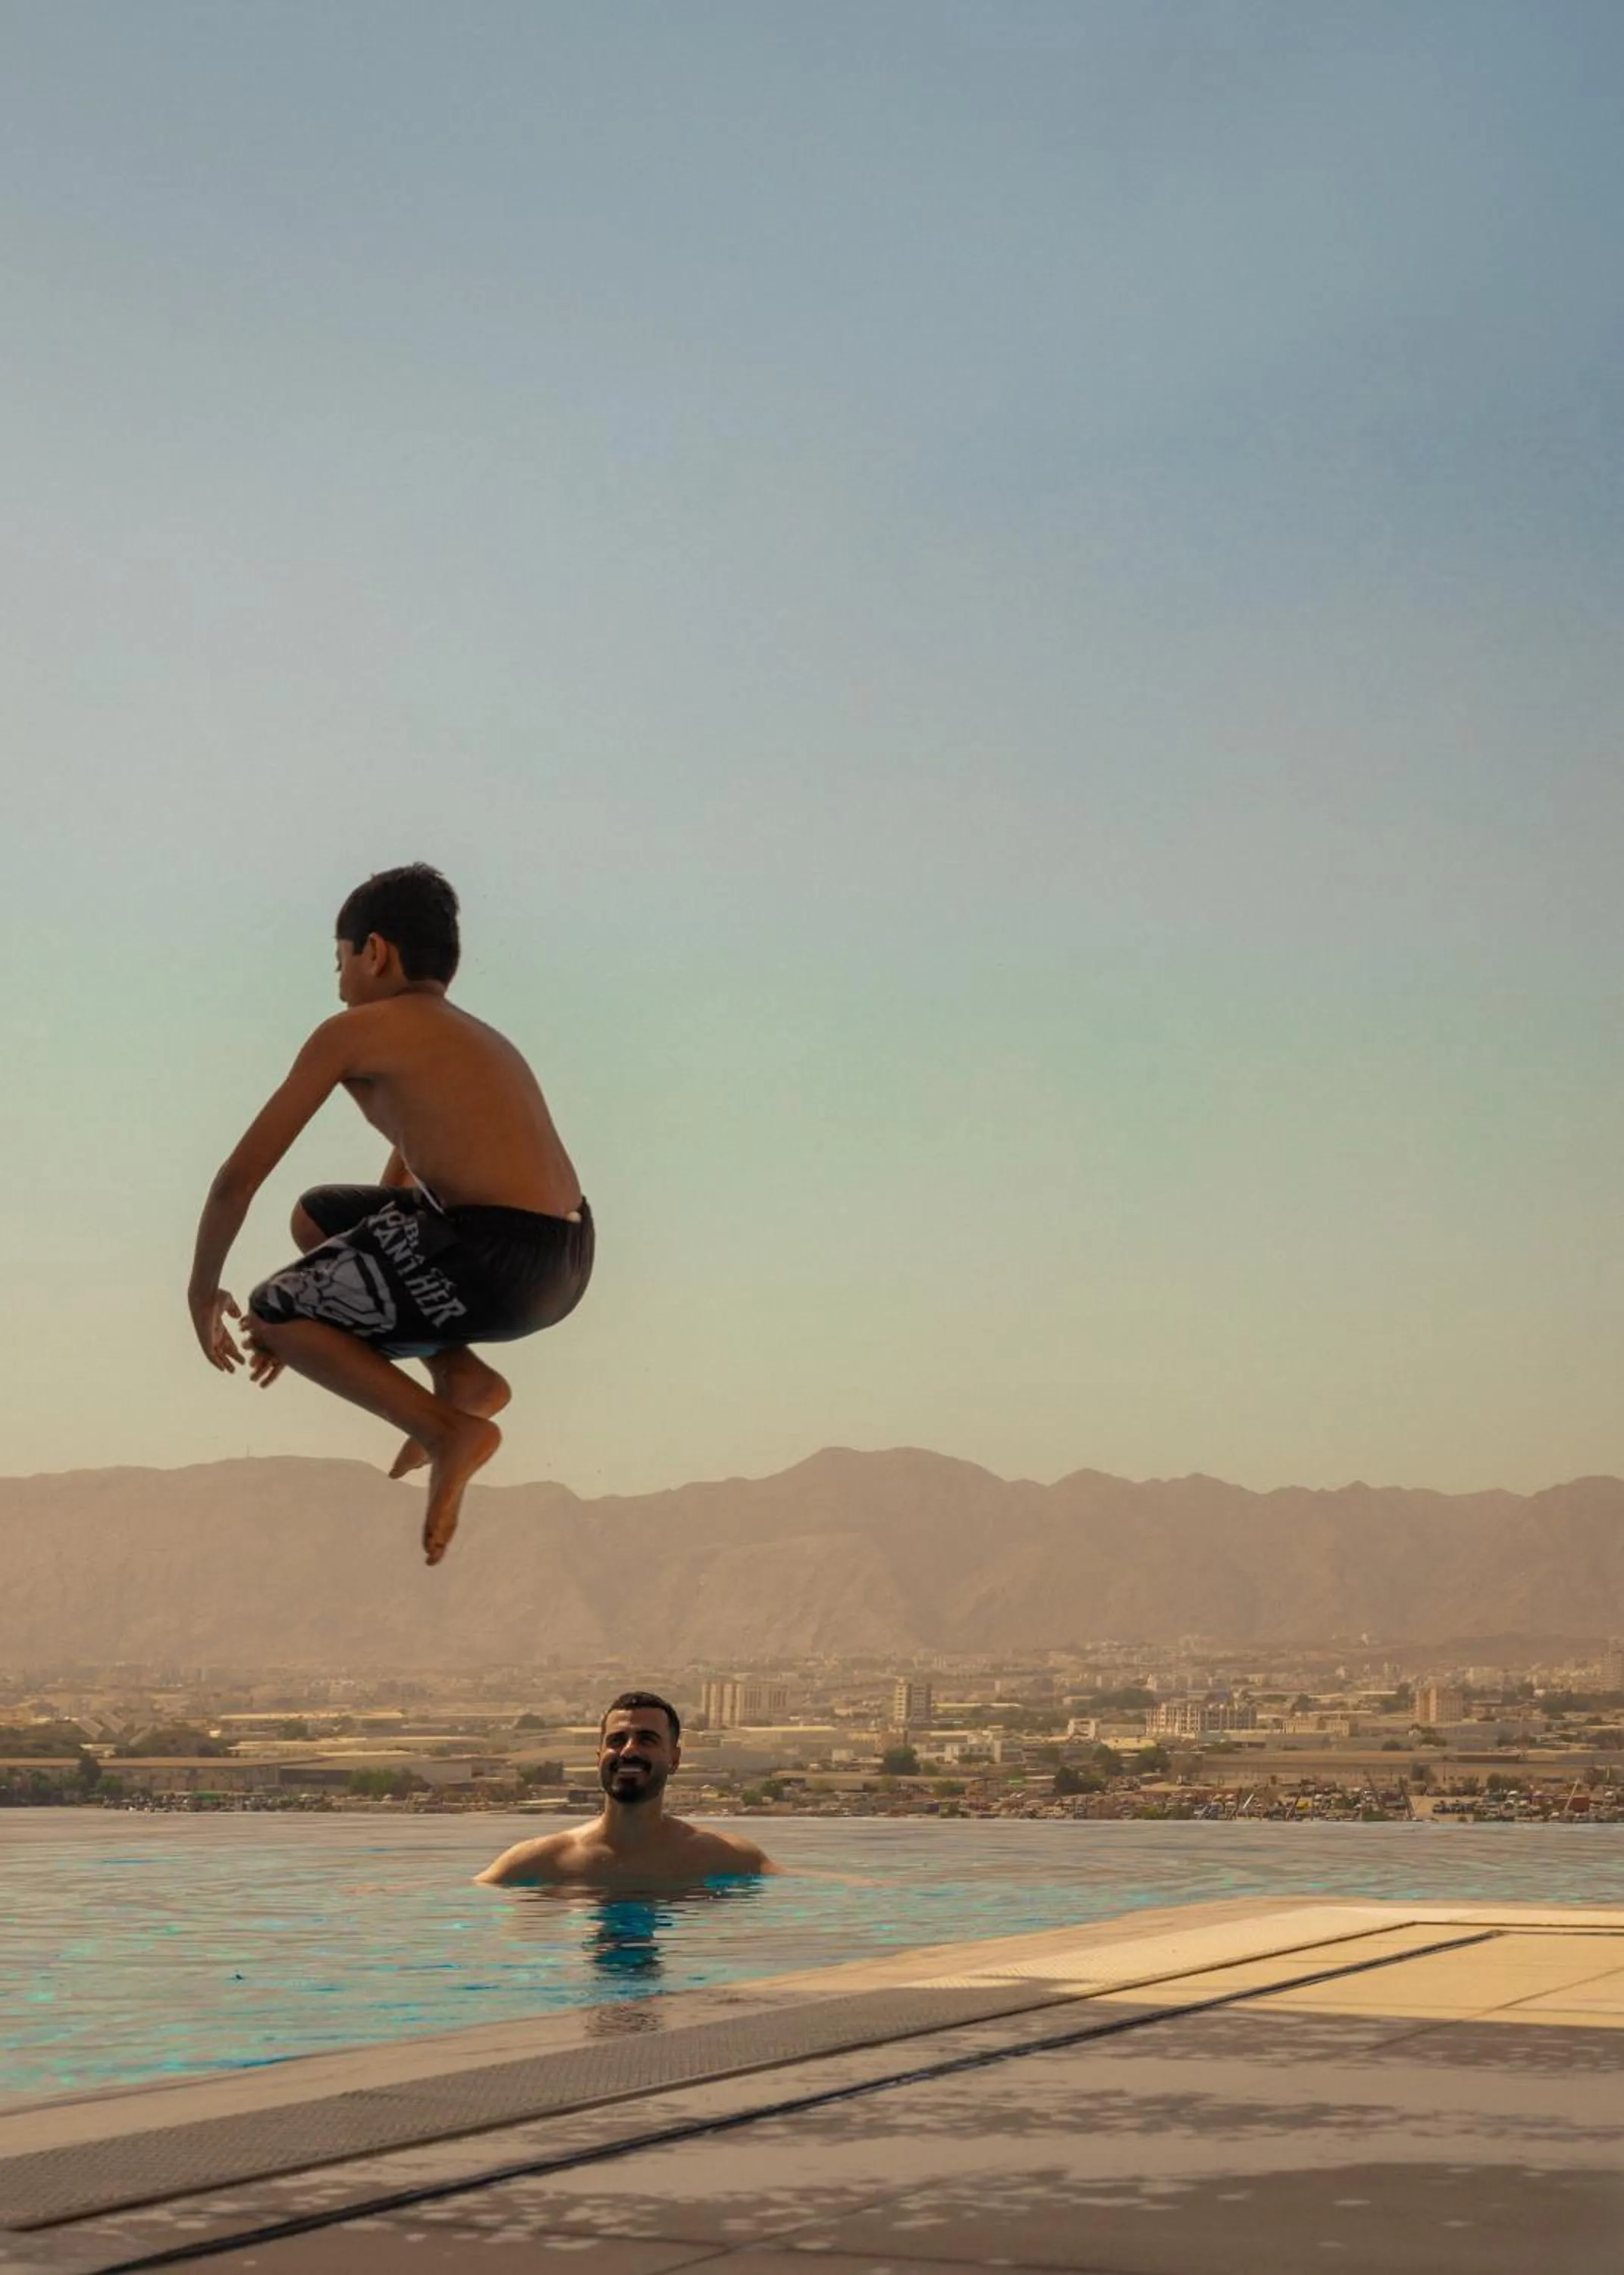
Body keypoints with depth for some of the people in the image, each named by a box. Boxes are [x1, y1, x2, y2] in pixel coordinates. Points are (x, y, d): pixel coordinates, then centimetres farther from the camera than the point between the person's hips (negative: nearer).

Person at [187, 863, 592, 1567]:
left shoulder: (352, 1033, 2)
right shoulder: (471, 1041, 26)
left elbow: (239, 1177, 5)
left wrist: (202, 1292, 20)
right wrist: (311, 1313, 38)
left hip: (497, 1263, -8)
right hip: (566, 1263, 8)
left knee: (273, 1311, 10)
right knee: (319, 1218, 26)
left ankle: (450, 1430, -5)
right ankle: (462, 1376, 13)